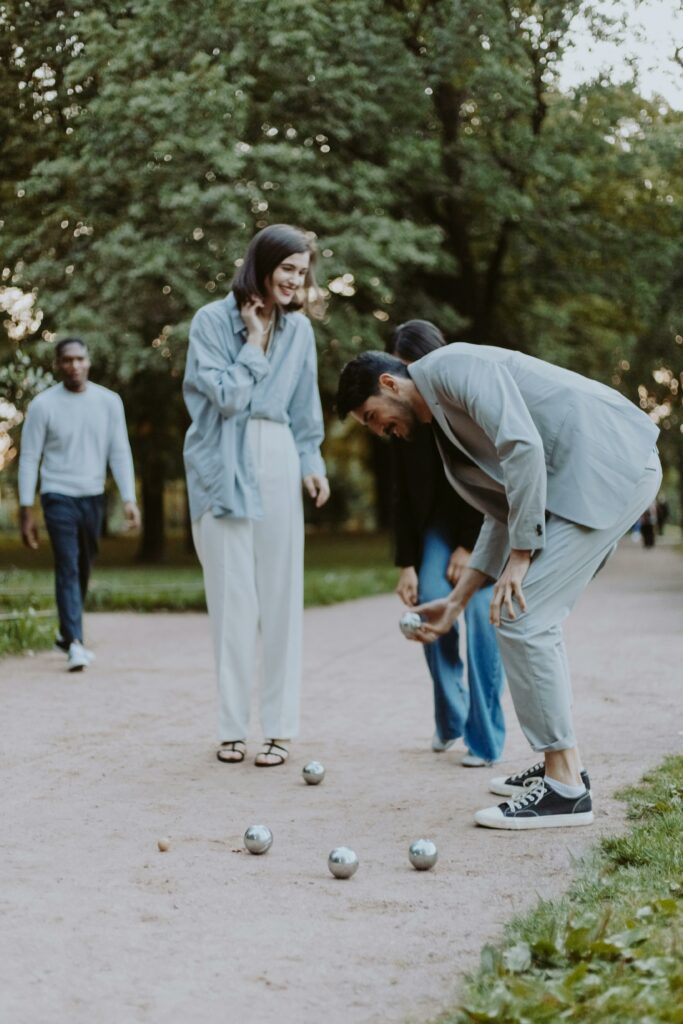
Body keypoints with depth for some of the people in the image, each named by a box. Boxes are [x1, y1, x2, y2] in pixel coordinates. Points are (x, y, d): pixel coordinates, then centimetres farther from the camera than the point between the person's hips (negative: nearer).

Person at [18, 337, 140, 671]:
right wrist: (26, 511, -6)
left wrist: (129, 499, -7)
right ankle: (74, 644, -13)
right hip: (58, 497, -3)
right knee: (67, 567, -11)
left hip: (93, 496, 3)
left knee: (83, 568, 13)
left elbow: (120, 452, 2)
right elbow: (29, 459, -2)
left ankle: (66, 633, 30)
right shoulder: (43, 405, -5)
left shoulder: (109, 402, 2)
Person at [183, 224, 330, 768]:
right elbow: (226, 396, -10)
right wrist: (254, 343, -7)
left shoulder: (299, 329, 8)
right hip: (224, 467, -3)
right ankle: (233, 727, 6)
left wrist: (311, 463, 8)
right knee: (232, 600, -2)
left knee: (283, 596, 0)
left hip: (277, 463, 3)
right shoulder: (214, 320, -3)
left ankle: (280, 727, 5)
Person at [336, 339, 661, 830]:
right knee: (535, 619, 16)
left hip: (610, 466, -10)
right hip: (608, 475, 10)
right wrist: (456, 600, 22)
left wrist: (520, 556, -15)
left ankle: (565, 789, -5)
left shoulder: (452, 366, -6)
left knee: (522, 620, -10)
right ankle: (563, 766, 23)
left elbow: (523, 446, -19)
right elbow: (504, 511, 25)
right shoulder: (446, 418, 23)